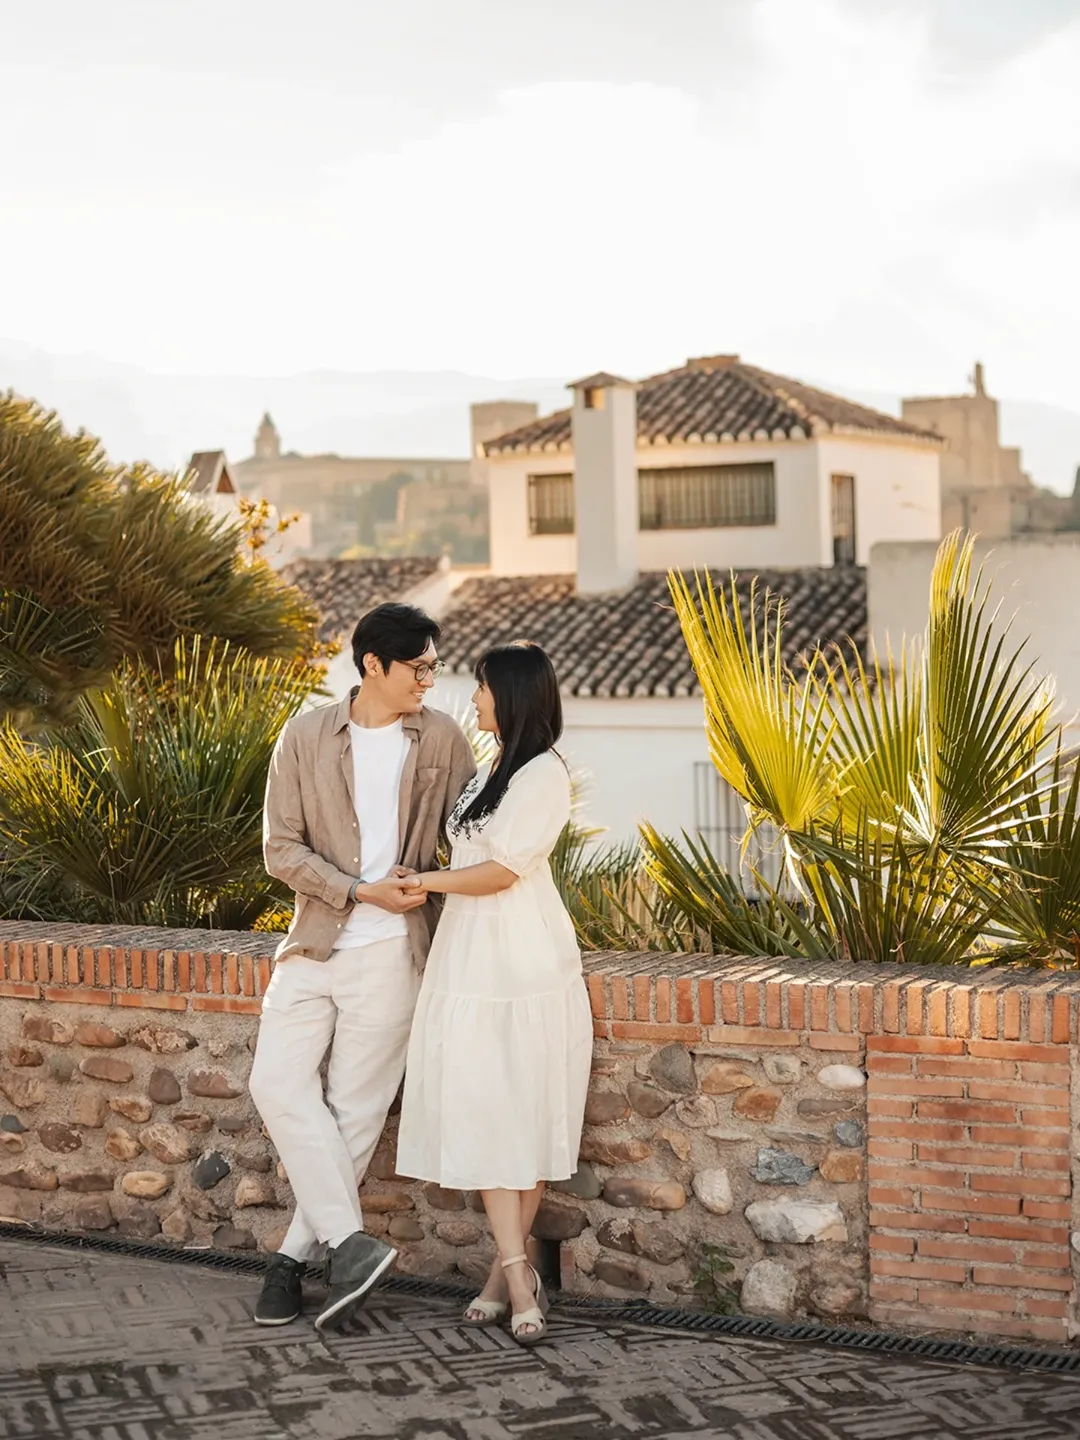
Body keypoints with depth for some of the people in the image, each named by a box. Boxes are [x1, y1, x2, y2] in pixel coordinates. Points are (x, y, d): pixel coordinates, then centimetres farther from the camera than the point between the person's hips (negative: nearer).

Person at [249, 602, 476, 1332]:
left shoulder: (444, 739, 0)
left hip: (391, 951, -1)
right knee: (278, 1082, -9)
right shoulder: (306, 736, 0)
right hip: (315, 942, 1)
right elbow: (282, 847, -2)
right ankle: (351, 1241, -7)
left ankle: (298, 1252, 10)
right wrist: (360, 892, -13)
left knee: (355, 1108, -1)